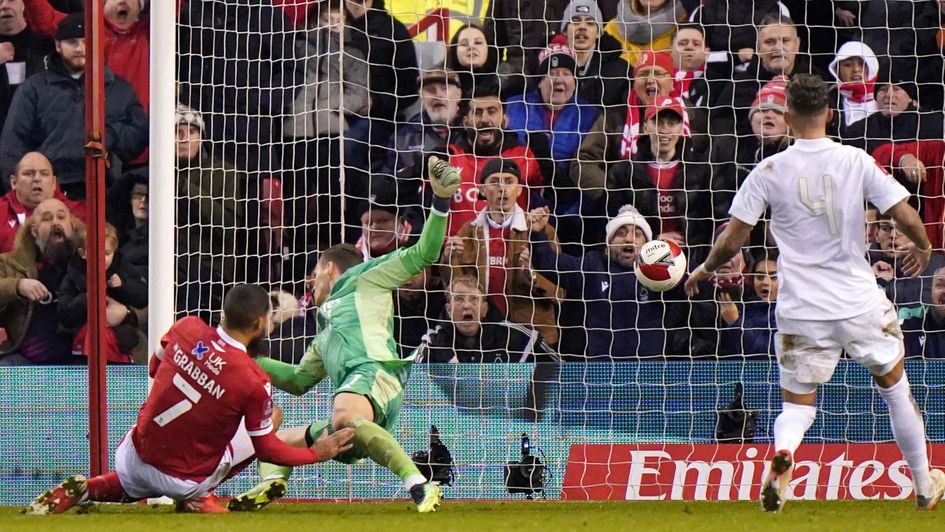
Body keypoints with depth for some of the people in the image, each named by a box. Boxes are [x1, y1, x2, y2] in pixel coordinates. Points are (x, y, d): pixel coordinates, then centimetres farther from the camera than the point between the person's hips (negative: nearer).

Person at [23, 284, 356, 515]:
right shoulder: (254, 383, -22)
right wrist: (317, 453, 5)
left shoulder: (187, 328, -10)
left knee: (132, 485, 42)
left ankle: (82, 489, 10)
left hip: (134, 459, 4)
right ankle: (197, 499, 4)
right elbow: (267, 449, -9)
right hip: (183, 481, -4)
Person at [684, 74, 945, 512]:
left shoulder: (771, 171, -5)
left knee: (798, 402, 10)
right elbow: (906, 217, -5)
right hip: (861, 304, 1)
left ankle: (781, 457, -24)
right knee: (894, 385, 22)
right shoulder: (857, 162, -5)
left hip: (802, 312, 0)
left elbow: (731, 241, -4)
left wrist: (705, 269, 16)